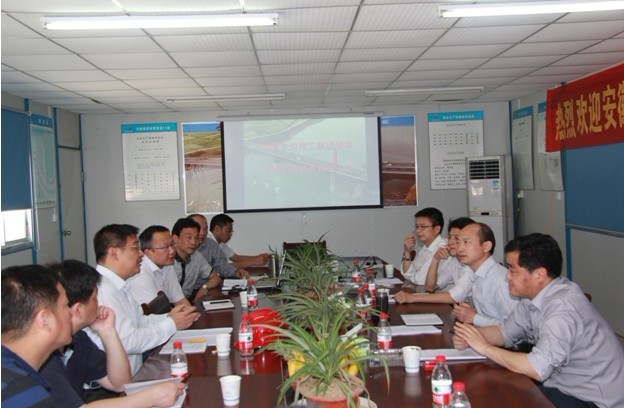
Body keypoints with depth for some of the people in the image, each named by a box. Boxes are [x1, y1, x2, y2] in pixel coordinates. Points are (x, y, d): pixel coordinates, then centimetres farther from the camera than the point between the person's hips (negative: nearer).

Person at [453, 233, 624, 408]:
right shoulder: (532, 295, -1)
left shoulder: (562, 307, -28)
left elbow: (538, 369, -33)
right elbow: (506, 331, 10)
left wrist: (485, 348, -22)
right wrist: (471, 336, -9)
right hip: (564, 384, 7)